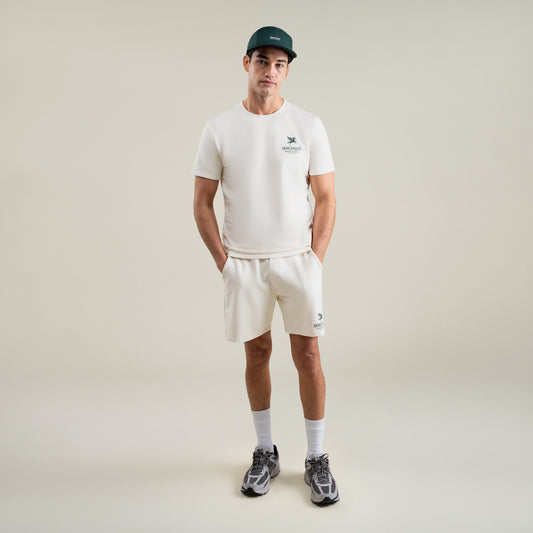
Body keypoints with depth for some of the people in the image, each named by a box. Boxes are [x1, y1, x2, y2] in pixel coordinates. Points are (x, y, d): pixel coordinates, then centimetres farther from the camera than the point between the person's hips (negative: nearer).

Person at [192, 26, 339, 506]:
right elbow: (202, 202, 4)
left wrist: (316, 259, -5)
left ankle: (317, 458, 18)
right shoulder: (219, 129, 2)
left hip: (298, 260, 0)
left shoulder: (308, 126, 2)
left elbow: (326, 198, 3)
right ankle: (265, 452, 27)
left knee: (308, 355, 2)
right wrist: (224, 262, -2)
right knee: (257, 354, 10)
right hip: (243, 263, 1)